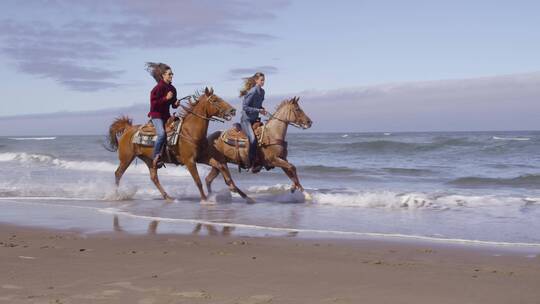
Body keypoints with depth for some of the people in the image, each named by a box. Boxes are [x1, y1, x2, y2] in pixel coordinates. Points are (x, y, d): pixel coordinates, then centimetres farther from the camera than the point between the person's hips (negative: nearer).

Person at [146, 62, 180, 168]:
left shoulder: (172, 88, 10)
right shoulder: (158, 88, -11)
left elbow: (173, 104, 21)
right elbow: (153, 103, -18)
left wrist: (176, 103, -2)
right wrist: (166, 98, -22)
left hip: (166, 115, 8)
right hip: (156, 114, -8)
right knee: (162, 134, -28)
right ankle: (155, 157, -21)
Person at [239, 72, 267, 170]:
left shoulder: (262, 92, 7)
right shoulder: (252, 92, -19)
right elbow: (244, 107, -19)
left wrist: (262, 109, -1)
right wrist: (258, 110, -22)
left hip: (255, 119, 9)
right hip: (246, 119, -9)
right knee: (253, 139, -26)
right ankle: (250, 163, -16)